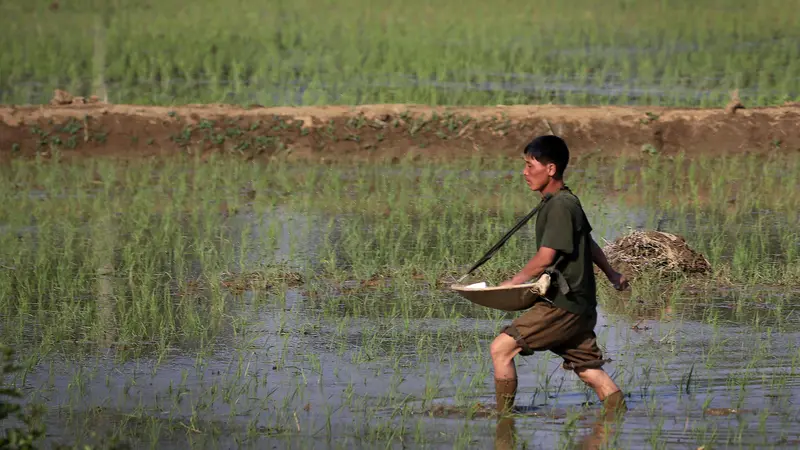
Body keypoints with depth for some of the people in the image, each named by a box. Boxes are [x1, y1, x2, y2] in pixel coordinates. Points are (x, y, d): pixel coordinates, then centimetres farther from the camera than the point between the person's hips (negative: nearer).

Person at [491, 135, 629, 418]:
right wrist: (611, 275, 42)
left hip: (563, 305, -10)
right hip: (577, 305, 10)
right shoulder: (567, 202, 14)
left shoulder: (560, 206, -15)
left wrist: (511, 284, -6)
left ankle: (503, 416, -5)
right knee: (591, 372, 9)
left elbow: (545, 258, -19)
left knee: (501, 348, -10)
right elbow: (589, 244, 29)